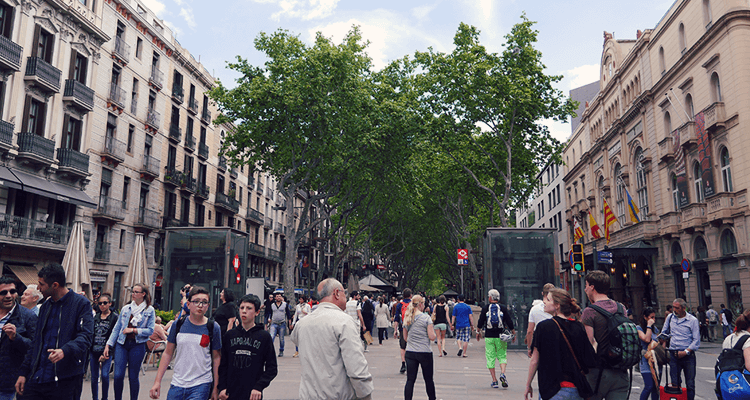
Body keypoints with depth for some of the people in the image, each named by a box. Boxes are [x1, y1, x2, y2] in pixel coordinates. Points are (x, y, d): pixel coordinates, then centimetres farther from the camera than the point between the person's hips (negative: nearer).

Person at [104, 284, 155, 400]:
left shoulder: (149, 310, -1)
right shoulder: (125, 309, 9)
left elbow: (150, 330, -6)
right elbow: (116, 328, 11)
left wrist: (133, 330, -13)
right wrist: (108, 345, 6)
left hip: (137, 345, -3)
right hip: (122, 344, 3)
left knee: (133, 377, 3)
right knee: (118, 375, -4)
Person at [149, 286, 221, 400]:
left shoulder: (213, 328, -4)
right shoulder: (178, 324, 1)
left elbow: (216, 358, 2)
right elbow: (168, 353, 9)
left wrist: (215, 387, 3)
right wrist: (157, 381, 5)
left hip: (201, 385, -2)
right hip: (177, 384, 3)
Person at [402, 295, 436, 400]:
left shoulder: (407, 318, 5)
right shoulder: (426, 318, -10)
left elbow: (405, 338, 12)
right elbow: (432, 337, -12)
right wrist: (434, 334, 8)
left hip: (410, 352, 4)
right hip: (425, 352, -4)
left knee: (410, 380, 4)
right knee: (429, 380, 11)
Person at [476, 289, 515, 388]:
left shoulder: (485, 308, -1)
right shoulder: (503, 308, 0)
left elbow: (480, 322, 4)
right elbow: (509, 322, 2)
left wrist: (478, 332, 19)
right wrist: (513, 332, 15)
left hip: (489, 337, 0)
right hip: (501, 337, 0)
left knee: (490, 358, 6)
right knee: (502, 356, 11)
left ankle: (494, 380, 5)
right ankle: (502, 374, -12)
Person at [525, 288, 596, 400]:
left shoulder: (544, 327, -10)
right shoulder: (580, 327, 1)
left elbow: (535, 360, -5)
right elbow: (590, 363, 4)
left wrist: (528, 385, 5)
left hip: (556, 391, -5)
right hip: (578, 391, 5)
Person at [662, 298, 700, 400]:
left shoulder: (693, 320, -3)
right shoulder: (670, 318, 8)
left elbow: (696, 340, -4)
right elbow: (664, 333, 21)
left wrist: (686, 352, -13)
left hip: (688, 356, -3)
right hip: (673, 355, 3)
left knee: (690, 384, 1)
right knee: (674, 383, 4)